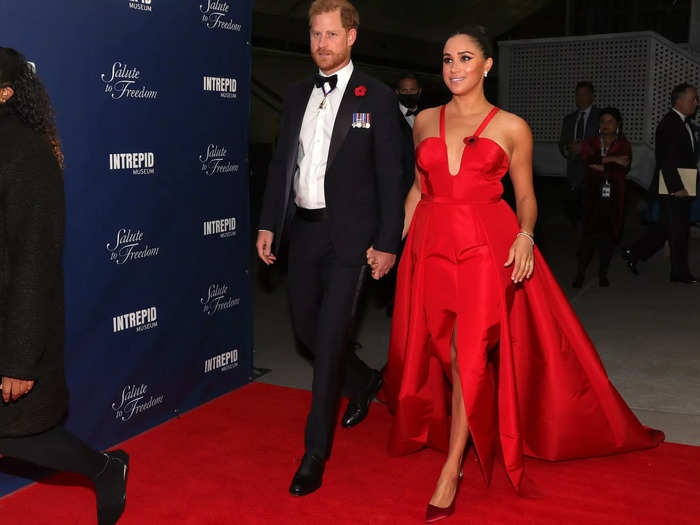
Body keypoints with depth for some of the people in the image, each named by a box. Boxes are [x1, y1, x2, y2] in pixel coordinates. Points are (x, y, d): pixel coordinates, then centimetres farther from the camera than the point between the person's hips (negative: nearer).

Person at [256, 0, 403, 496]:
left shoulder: (376, 96, -5)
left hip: (349, 235, -6)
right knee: (306, 326, 15)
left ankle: (315, 454, 8)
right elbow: (281, 164, 13)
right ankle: (364, 382, 43)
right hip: (303, 229, 6)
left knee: (330, 340, -5)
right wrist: (269, 224, 8)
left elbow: (390, 175, -6)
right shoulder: (296, 95, 10)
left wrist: (387, 243, -9)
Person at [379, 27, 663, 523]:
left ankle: (451, 470, 1)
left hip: (487, 248, -3)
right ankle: (471, 432, 37)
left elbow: (526, 196, 6)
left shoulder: (512, 127, 3)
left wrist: (524, 235, -14)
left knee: (471, 355, -9)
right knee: (446, 354, 10)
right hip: (431, 245, 4)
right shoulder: (426, 121, 11)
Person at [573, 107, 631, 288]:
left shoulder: (623, 145, 9)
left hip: (613, 196, 0)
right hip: (593, 193, 0)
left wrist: (601, 166, -10)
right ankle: (581, 271, -2)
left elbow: (622, 170, -7)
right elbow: (588, 160, -9)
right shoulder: (590, 142, 12)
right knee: (589, 232, -9)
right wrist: (612, 160, -13)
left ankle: (603, 273, 13)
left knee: (608, 234, 1)